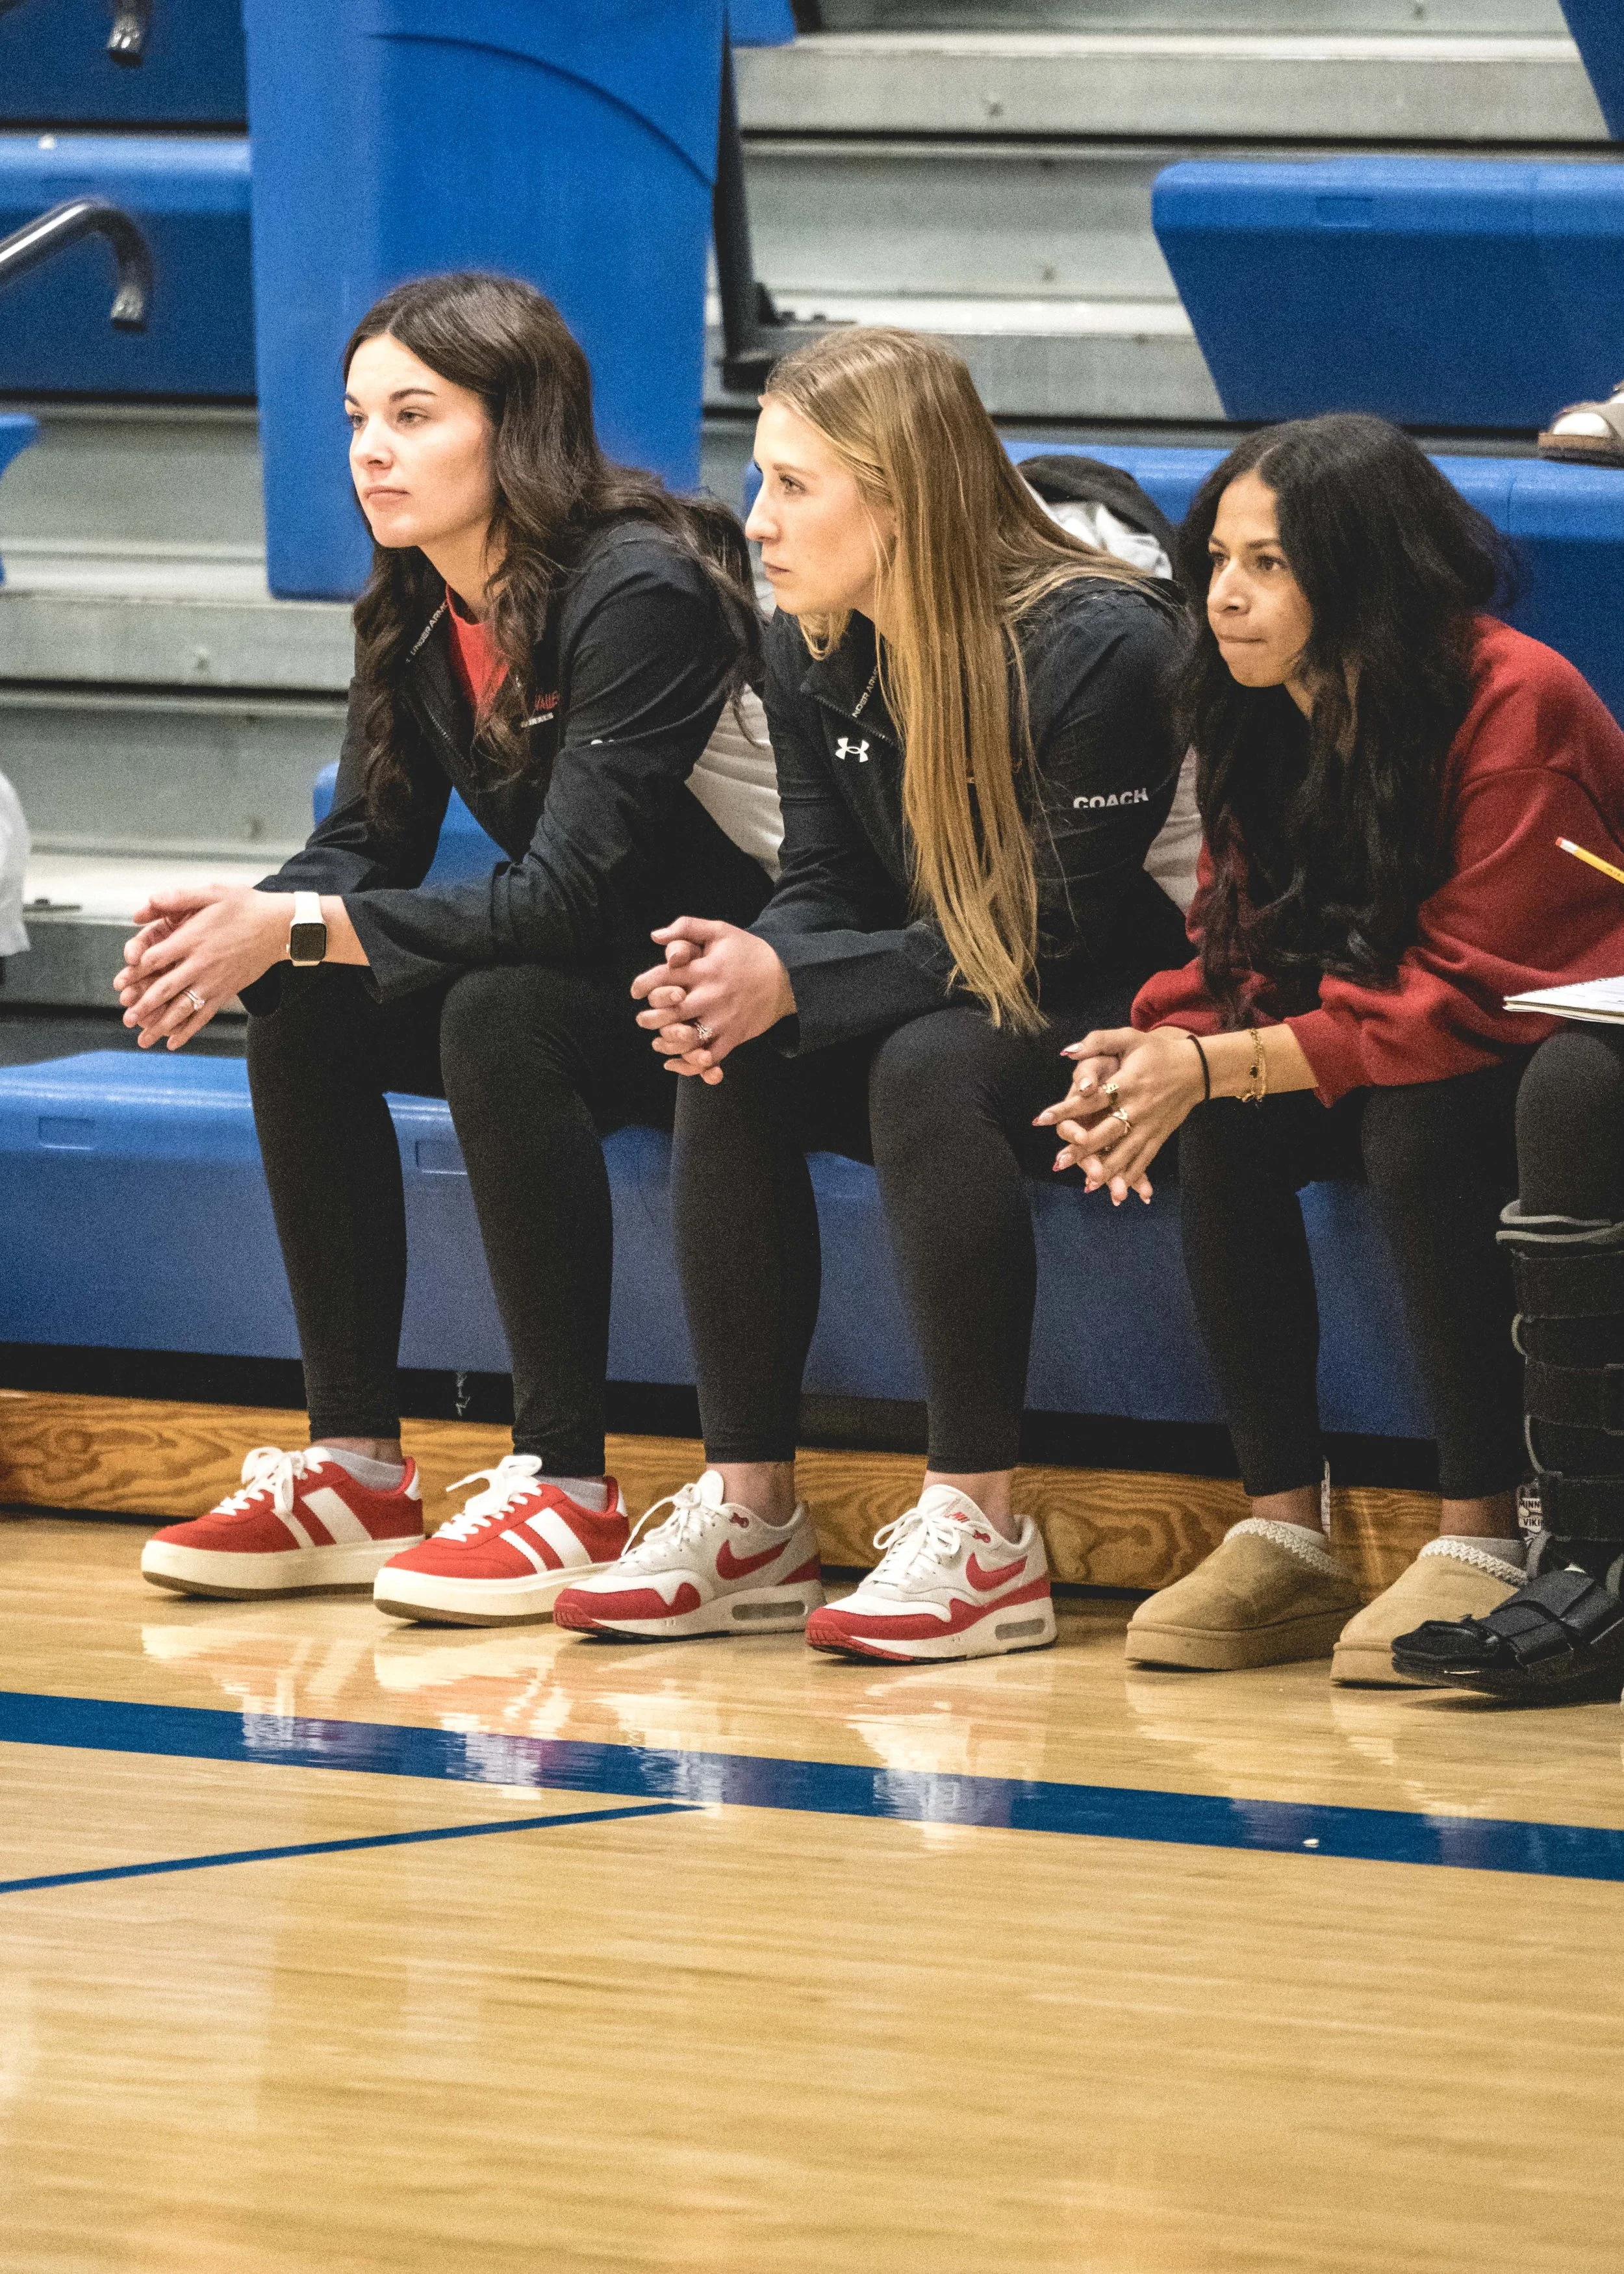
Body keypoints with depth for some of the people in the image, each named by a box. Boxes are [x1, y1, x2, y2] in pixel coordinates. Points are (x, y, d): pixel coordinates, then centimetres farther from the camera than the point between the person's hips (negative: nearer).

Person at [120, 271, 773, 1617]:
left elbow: (572, 891, -29)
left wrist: (301, 929, -32)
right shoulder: (416, 612, 2)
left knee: (499, 1017, -33)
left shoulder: (641, 596, -24)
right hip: (590, 977, 8)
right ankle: (356, 1469, -9)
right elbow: (369, 844, 3)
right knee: (305, 1017, -12)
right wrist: (244, 929, -21)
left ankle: (568, 1490, -27)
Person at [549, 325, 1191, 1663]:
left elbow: (1049, 936, -23)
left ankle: (980, 1531, -33)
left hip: (1116, 1021, -7)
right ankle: (749, 1517, -18)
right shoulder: (814, 652, 1)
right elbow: (827, 889, 4)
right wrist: (739, 972, -22)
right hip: (940, 1001, 7)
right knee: (727, 1070, -20)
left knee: (930, 1067, -35)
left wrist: (792, 984, -28)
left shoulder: (1092, 648, -22)